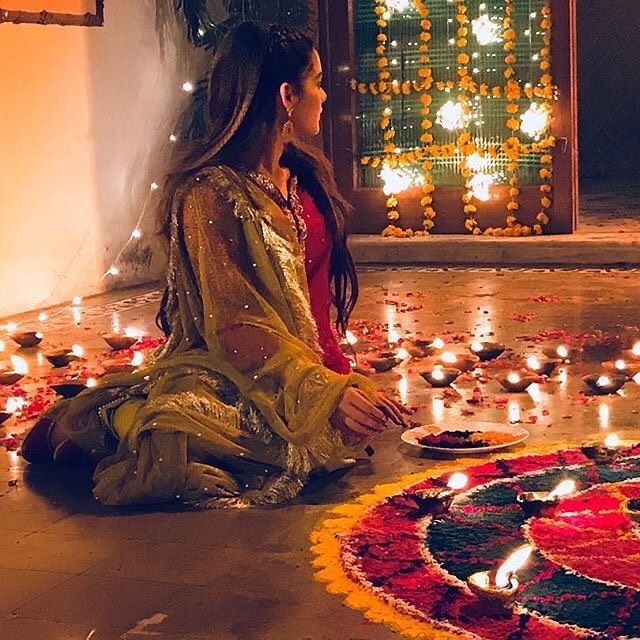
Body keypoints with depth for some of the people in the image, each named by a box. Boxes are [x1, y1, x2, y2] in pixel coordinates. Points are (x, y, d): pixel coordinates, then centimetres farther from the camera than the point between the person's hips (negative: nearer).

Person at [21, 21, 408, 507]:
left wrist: (342, 376, 9)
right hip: (221, 376, -11)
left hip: (305, 366, 11)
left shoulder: (305, 175, 12)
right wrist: (328, 393, -26)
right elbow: (236, 326, -18)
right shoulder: (212, 194, -14)